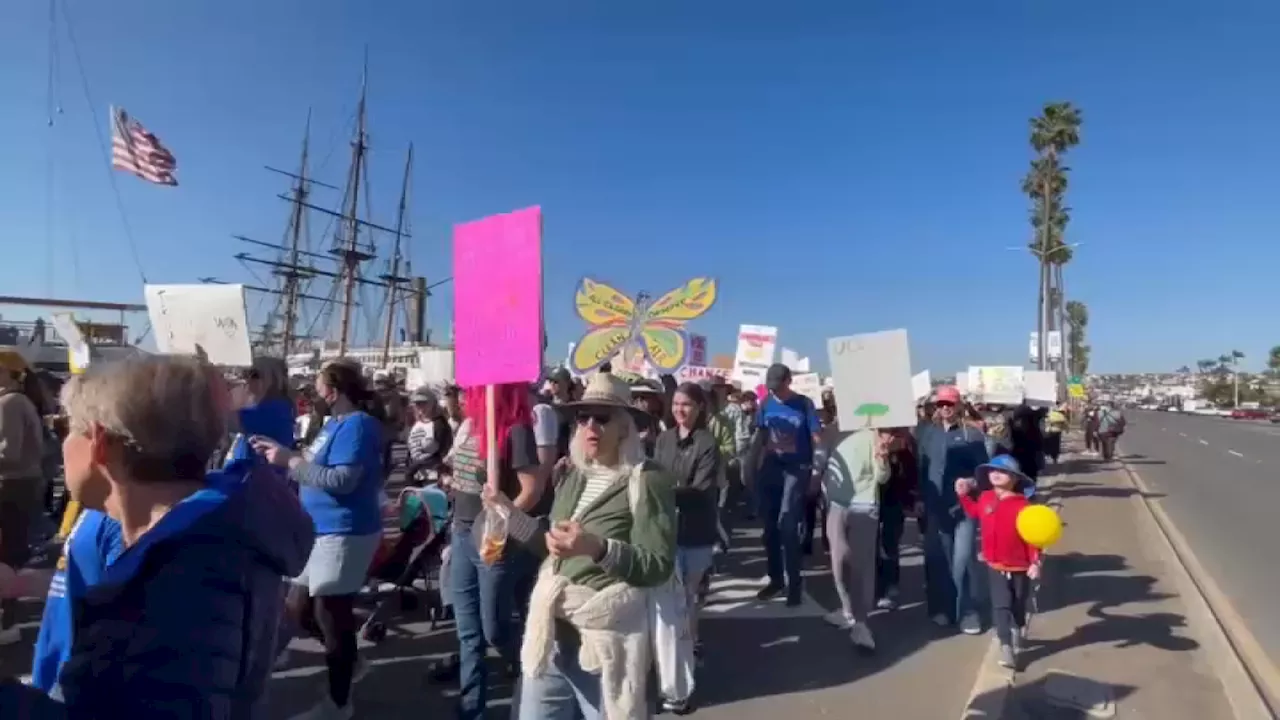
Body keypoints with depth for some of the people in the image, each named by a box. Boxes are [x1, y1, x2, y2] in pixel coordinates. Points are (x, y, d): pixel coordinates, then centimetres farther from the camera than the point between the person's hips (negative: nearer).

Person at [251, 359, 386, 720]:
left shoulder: (357, 424, -17)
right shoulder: (335, 422, 15)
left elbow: (341, 480, -26)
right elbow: (314, 466, 16)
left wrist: (290, 461, -21)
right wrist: (281, 452, 6)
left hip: (344, 533, -10)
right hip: (320, 529, 10)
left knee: (330, 613, 2)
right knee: (300, 609, 18)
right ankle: (350, 662, 37)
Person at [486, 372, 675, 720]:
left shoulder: (647, 480, -11)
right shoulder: (573, 475, 10)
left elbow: (658, 566, -17)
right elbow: (550, 545, 13)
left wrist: (597, 548, -30)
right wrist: (507, 508, 5)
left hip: (605, 635, -6)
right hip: (551, 628, 6)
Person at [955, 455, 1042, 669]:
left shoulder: (1022, 505, -18)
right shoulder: (985, 498, -5)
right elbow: (974, 512, 18)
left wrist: (1035, 562, -19)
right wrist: (964, 495, 8)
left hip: (1020, 566, -2)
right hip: (995, 565, 2)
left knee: (1018, 606, 17)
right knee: (1001, 606, -4)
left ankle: (1017, 634, 43)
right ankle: (1006, 647, -3)